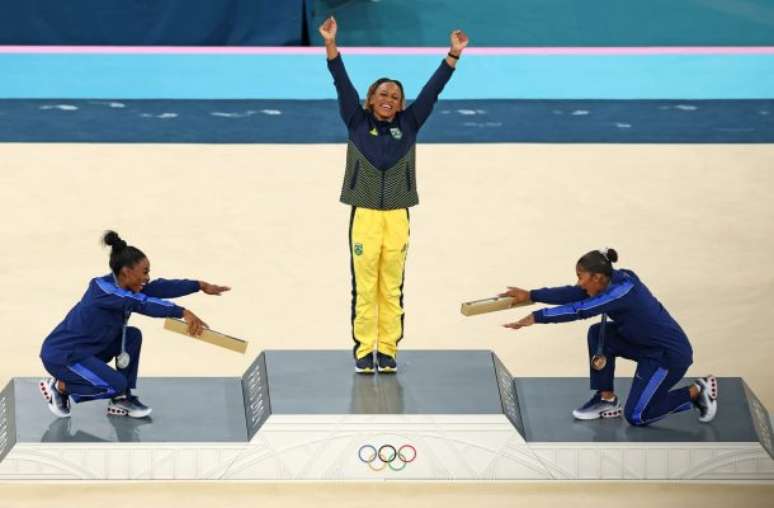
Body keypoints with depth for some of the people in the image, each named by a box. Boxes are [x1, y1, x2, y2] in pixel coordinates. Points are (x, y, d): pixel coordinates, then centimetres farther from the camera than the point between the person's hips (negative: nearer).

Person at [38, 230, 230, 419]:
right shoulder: (103, 288, -25)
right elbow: (142, 303, -37)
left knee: (133, 336, 0)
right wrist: (183, 312, -43)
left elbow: (159, 287, 0)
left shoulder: (121, 285, 0)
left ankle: (122, 400, 7)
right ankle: (59, 387, 0)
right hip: (60, 356, -9)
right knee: (116, 385, -19)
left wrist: (200, 285, -5)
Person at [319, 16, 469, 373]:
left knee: (392, 290, 5)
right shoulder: (357, 122, 4)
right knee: (364, 289, 0)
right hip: (365, 216, -1)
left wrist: (454, 54, -2)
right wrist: (330, 43, -13)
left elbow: (433, 89, 4)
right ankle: (364, 351, 6)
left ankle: (388, 351, 11)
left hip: (397, 218, 1)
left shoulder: (408, 125, 8)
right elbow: (342, 84, -4)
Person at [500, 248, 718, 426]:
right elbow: (573, 294, -1)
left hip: (672, 354, -9)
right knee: (598, 334, -2)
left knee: (635, 416, -3)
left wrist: (535, 317, -32)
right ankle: (606, 399, 9)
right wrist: (530, 295, -4)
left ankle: (696, 392, 8)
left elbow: (579, 310, -33)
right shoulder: (615, 280, -3)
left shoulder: (622, 292, -28)